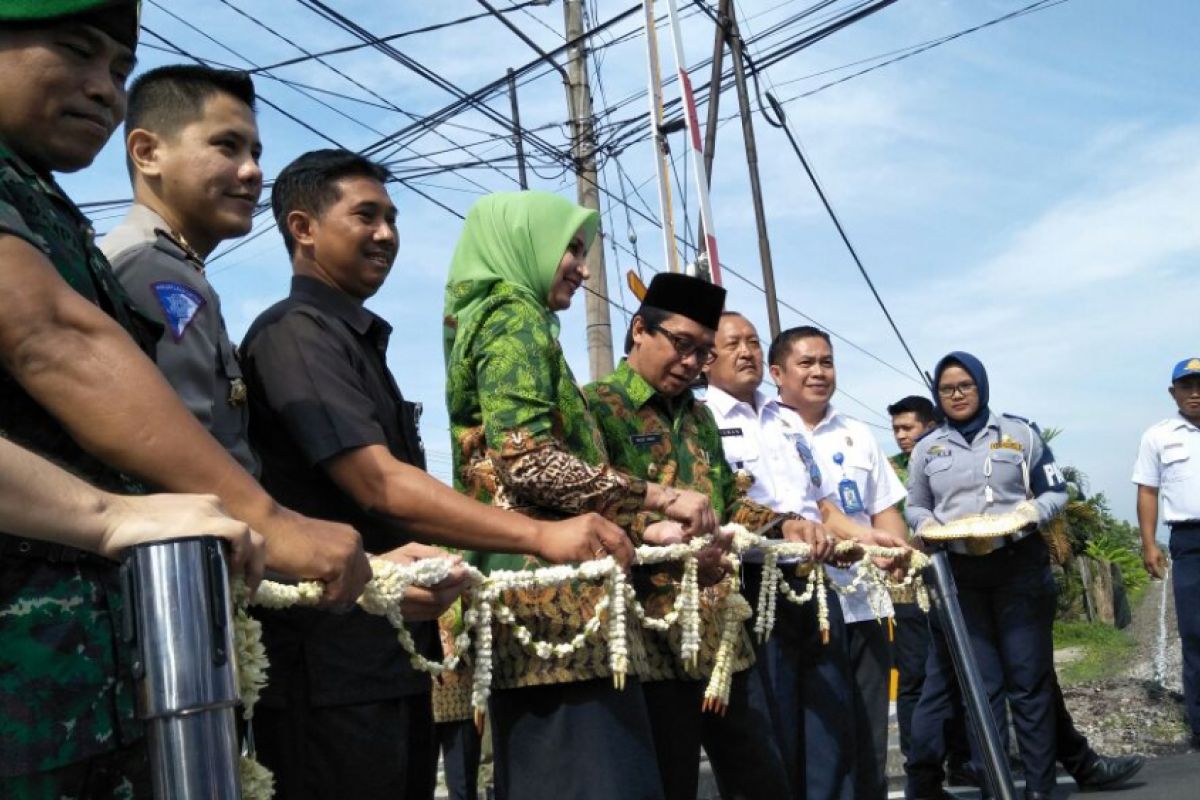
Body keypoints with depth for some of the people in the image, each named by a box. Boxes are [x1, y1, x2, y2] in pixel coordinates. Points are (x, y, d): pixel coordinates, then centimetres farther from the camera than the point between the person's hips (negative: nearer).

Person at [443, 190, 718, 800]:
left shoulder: (497, 321, 24)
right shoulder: (516, 319, -5)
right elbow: (528, 462, -19)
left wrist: (641, 531, 19)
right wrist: (660, 498, -13)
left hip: (533, 595, 10)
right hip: (552, 595, -10)